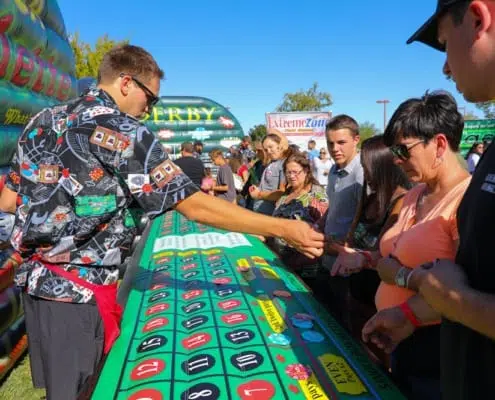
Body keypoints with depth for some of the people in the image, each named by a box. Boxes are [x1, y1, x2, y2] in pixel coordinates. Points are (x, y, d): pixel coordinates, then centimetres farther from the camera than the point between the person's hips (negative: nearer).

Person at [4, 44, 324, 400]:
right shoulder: (122, 131, -17)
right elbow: (194, 206, -24)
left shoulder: (43, 120, 7)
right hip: (78, 290, -8)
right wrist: (284, 229, -21)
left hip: (36, 278, 8)